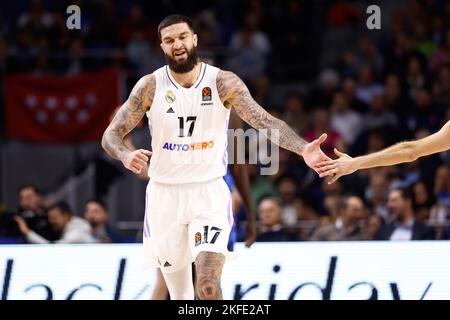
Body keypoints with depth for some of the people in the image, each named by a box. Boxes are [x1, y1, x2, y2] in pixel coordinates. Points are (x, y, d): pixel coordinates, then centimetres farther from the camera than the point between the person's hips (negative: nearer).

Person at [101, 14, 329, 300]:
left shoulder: (224, 83, -8)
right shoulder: (150, 86, -5)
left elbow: (266, 122, -16)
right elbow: (111, 135, -3)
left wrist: (302, 149, -35)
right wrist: (126, 156, -27)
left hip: (209, 193, -2)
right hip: (165, 194, 2)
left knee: (209, 285, -20)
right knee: (179, 294, 9)